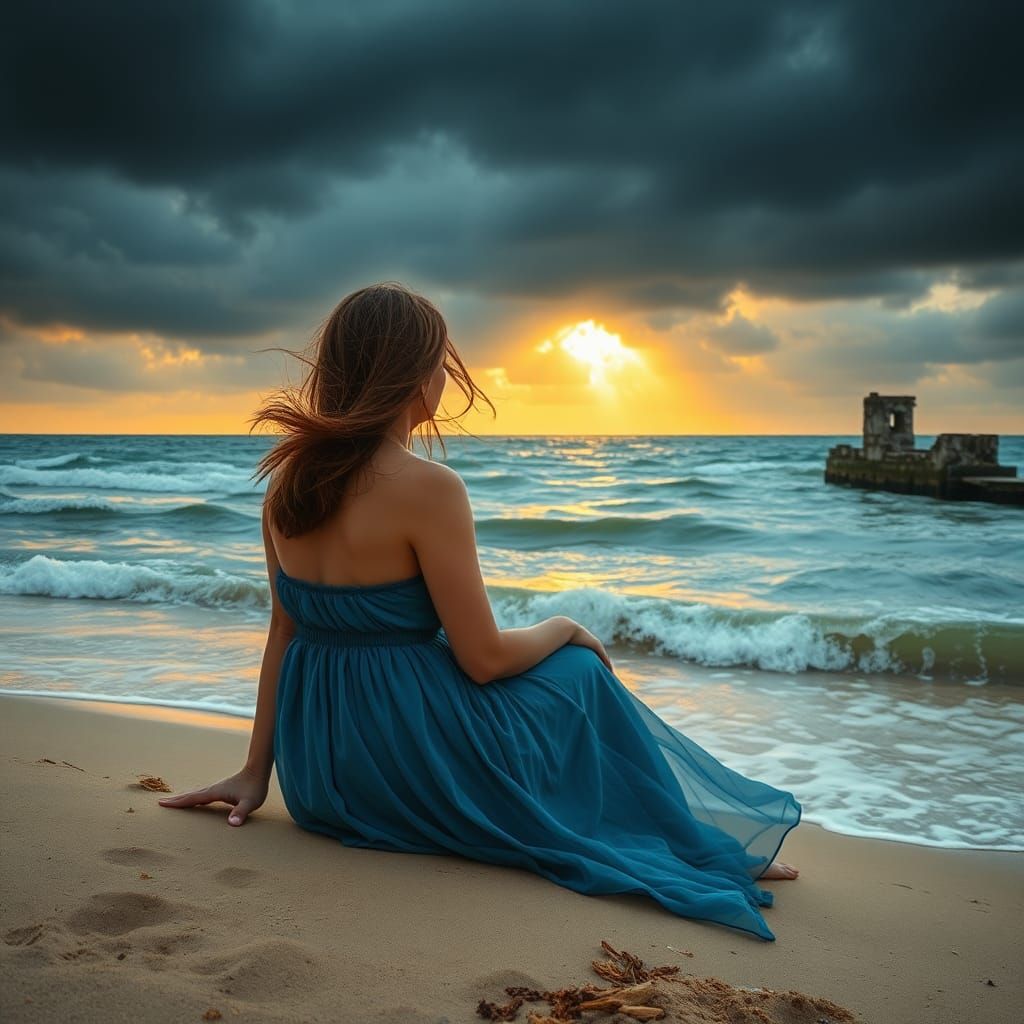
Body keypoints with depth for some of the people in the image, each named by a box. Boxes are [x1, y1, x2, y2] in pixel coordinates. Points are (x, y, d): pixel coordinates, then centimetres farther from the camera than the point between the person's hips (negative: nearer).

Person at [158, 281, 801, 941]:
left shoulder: (290, 478, 1)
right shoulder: (427, 488, -21)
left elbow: (285, 631, 8)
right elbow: (484, 658, -17)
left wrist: (258, 769, 13)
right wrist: (564, 628, 3)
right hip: (405, 774, -8)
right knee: (579, 672, 15)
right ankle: (696, 850, 29)